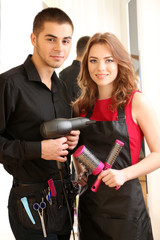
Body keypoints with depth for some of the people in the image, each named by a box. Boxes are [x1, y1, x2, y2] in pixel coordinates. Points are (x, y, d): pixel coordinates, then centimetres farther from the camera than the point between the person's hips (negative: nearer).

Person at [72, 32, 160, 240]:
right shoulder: (82, 106, 4)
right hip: (88, 201, 4)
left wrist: (124, 174, -21)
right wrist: (80, 173, 3)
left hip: (125, 202, -4)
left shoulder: (136, 102, -9)